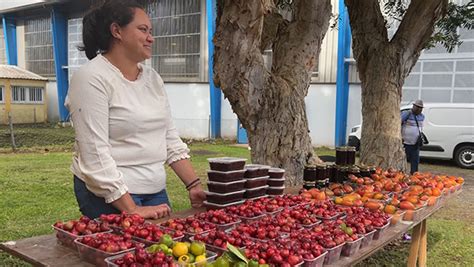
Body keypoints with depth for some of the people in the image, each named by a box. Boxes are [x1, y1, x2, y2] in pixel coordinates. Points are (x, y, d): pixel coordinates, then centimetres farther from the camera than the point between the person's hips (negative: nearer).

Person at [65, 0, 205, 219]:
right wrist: (131, 210, -22)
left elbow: (170, 138, 9)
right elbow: (95, 154, -20)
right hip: (109, 196, -6)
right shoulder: (91, 78, -14)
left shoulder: (152, 77, 8)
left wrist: (194, 186, 1)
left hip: (156, 192, 7)